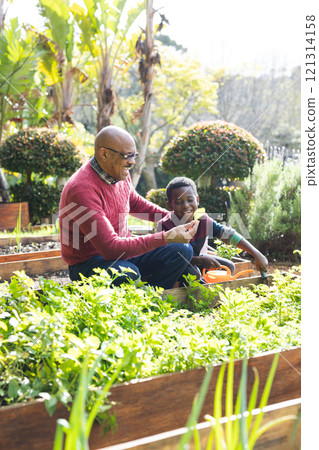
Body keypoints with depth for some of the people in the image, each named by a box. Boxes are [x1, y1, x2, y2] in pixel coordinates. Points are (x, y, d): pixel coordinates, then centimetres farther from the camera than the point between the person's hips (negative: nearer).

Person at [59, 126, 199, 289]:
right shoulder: (82, 189, -28)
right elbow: (111, 247, -32)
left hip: (123, 251, 8)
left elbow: (135, 202, 24)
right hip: (88, 263, -8)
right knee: (127, 274, -39)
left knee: (183, 250, -3)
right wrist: (166, 237, -33)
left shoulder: (120, 175, 0)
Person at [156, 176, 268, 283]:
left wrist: (257, 255, -23)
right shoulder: (165, 225, -28)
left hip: (196, 258, 6)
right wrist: (200, 260, -40)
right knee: (193, 273, -34)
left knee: (228, 267, -6)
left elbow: (230, 234, -17)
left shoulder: (203, 220, -16)